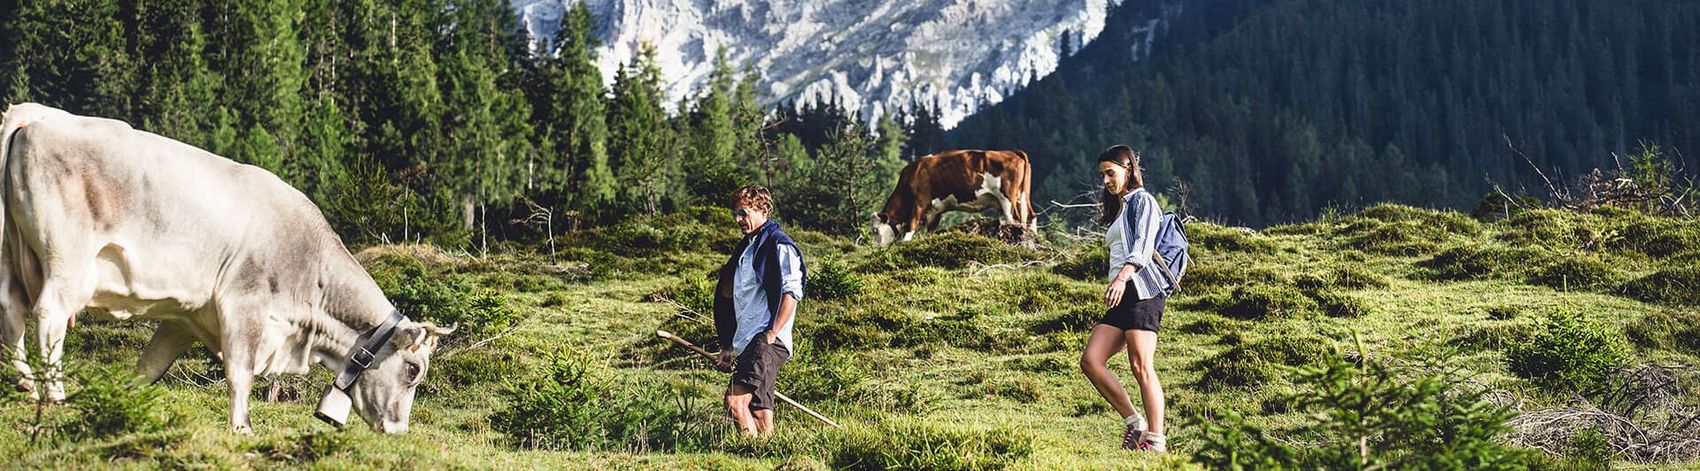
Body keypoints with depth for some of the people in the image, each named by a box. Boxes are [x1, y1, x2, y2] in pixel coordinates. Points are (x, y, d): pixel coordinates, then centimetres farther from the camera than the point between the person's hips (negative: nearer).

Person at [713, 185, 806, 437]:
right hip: (746, 343, 9)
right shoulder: (745, 247, 22)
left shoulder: (779, 245, -6)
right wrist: (729, 347, 23)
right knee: (760, 414, 7)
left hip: (769, 342, -9)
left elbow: (792, 292, -15)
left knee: (735, 400, -24)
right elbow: (728, 294, 27)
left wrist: (771, 334, -19)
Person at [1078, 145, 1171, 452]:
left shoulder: (1142, 201, 2)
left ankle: (1156, 441, -18)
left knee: (1142, 367, -16)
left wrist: (1122, 278, -31)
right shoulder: (1119, 210, 29)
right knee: (1090, 360, -6)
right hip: (1121, 297, 9)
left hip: (1141, 290, -9)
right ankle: (1134, 422, -2)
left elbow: (1143, 246, -15)